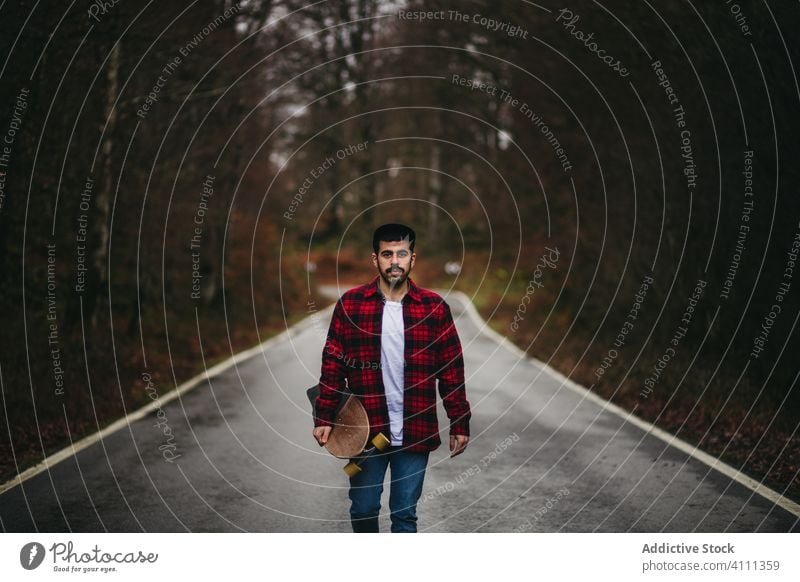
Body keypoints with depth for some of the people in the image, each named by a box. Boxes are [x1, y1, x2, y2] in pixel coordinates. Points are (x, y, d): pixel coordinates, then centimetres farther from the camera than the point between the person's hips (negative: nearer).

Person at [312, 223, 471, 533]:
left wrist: (460, 424, 1)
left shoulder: (435, 307, -2)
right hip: (365, 431, 0)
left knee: (405, 514, 7)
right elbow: (333, 364, 0)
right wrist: (324, 417, -5)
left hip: (415, 432, 0)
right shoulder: (350, 304, -2)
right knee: (363, 509, 11)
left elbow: (451, 370, 2)